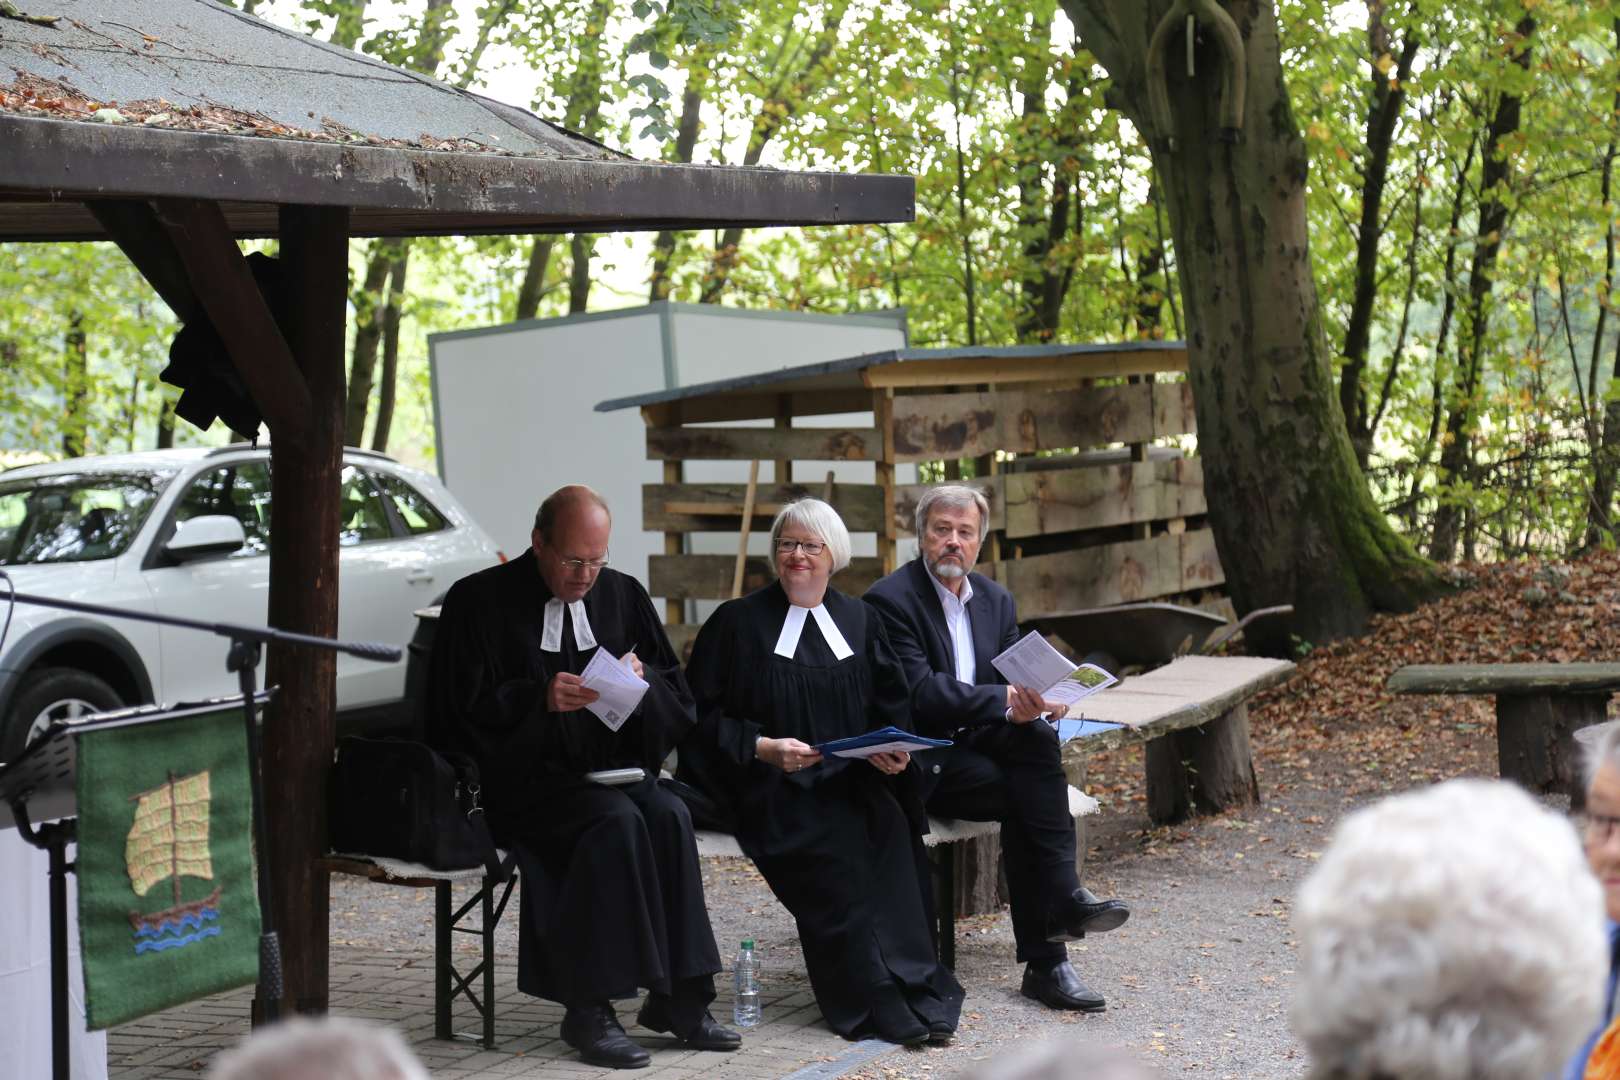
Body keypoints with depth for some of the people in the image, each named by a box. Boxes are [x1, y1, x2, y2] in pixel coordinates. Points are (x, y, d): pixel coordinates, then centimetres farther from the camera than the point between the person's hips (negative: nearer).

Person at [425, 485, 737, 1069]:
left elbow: (679, 695, 15)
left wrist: (644, 680, -9)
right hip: (525, 777, -4)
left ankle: (676, 996, -19)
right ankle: (590, 1010, -27)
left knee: (668, 816, -26)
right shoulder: (480, 600, -1)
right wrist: (540, 697, -20)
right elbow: (460, 710, -6)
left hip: (612, 767, 4)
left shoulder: (622, 593, 12)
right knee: (617, 821, -31)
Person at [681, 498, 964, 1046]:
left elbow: (891, 707, 14)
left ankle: (912, 993, -31)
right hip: (772, 785, -3)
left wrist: (893, 750, -7)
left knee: (887, 832, -31)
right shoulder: (737, 623, 6)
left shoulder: (859, 621, 17)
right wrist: (761, 747, -14)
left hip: (854, 780, 3)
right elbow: (703, 715, 1)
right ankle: (880, 1004, -30)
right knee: (835, 849, -32)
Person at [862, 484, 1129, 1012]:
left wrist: (1038, 705, -15)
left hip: (980, 743, 6)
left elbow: (1015, 681, 10)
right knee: (1025, 796, -27)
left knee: (1037, 737, -26)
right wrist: (1005, 700, -24)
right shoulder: (890, 599, -9)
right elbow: (918, 694, -19)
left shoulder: (997, 601, 13)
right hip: (919, 760, -6)